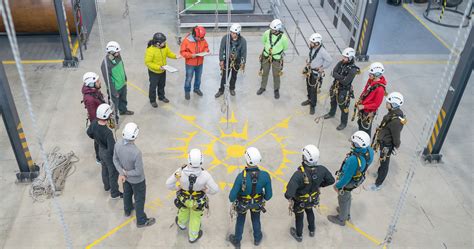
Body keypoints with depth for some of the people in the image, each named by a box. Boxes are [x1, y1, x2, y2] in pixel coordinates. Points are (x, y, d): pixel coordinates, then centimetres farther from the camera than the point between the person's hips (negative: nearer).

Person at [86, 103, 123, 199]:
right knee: (113, 173, 15)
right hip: (109, 155, -7)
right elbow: (112, 148, -34)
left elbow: (89, 132, 4)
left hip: (101, 150, 7)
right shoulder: (108, 132, -40)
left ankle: (107, 186, 54)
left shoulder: (94, 123, -18)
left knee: (105, 169, 30)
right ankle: (114, 193, 35)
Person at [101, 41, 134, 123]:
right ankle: (114, 118, 37)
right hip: (115, 88, -8)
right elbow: (108, 80, -27)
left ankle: (123, 110, 59)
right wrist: (114, 92, -20)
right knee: (115, 104, 14)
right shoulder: (106, 64, -34)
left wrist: (125, 79, 16)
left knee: (123, 99, 32)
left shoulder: (118, 56, -12)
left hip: (123, 84, 8)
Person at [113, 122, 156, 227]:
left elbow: (115, 160, -7)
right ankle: (141, 221, 39)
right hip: (137, 180, -6)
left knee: (127, 193, 32)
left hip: (125, 177, 6)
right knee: (139, 199, 18)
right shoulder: (136, 152, -42)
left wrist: (121, 173, -12)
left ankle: (128, 210, 60)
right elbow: (139, 172, -32)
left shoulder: (117, 145, -24)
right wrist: (126, 173, -17)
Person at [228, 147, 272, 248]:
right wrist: (265, 198, 6)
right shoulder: (265, 175, -33)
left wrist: (232, 198, -4)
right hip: (257, 203, 2)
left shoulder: (241, 176, -40)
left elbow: (232, 197, -29)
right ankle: (257, 238, 58)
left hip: (242, 203, -1)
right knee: (256, 219, 32)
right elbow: (269, 195, -18)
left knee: (240, 221, 28)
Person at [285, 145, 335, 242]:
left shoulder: (299, 174, -44)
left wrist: (290, 198, -23)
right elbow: (331, 180, -9)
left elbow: (289, 193, -47)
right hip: (313, 199, 4)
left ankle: (299, 235, 53)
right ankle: (312, 230, 60)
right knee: (309, 212, 36)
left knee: (299, 217, 26)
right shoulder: (321, 170, -29)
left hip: (300, 201, -4)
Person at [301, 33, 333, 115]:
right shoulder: (312, 48, -5)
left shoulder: (322, 51, -26)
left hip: (316, 73, -7)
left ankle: (313, 106, 15)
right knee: (308, 87, 22)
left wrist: (322, 67, -15)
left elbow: (330, 60, -21)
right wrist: (307, 63, 9)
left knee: (313, 90, 0)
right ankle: (309, 100, 44)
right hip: (309, 71, 7)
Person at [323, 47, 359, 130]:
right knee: (333, 101, 29)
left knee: (343, 107, 7)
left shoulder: (353, 70, -28)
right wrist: (342, 77, -26)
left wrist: (337, 77, -20)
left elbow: (345, 82, -31)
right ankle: (332, 113, 57)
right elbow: (334, 73, -13)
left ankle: (343, 123, 26)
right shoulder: (341, 63, -9)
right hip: (335, 87, 7)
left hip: (344, 90, -7)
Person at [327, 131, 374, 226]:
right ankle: (346, 213, 60)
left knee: (343, 199, 22)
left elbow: (346, 177, -31)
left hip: (347, 182, -7)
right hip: (357, 178, 7)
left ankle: (341, 219, 49)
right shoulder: (369, 151, -24)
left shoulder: (353, 160, -46)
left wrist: (337, 186, -14)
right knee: (347, 196, 33)